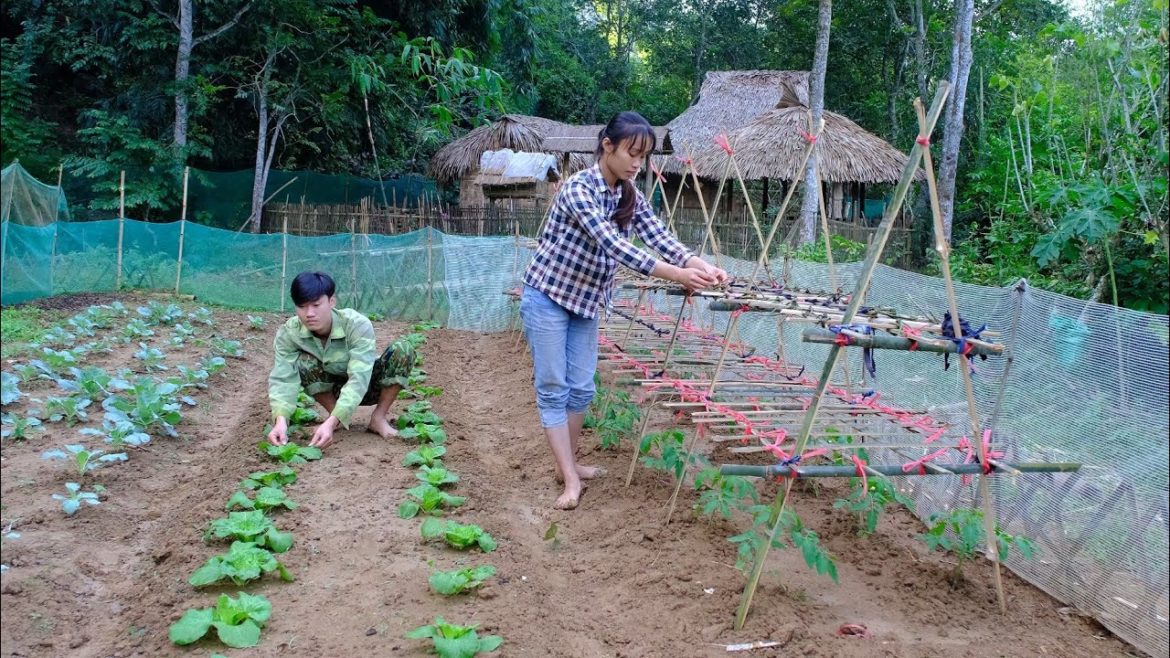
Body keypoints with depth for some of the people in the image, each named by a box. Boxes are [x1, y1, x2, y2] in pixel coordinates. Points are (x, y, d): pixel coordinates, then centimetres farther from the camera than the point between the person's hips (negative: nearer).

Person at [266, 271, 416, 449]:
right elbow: (283, 378, -32)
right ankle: (337, 417, -7)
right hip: (334, 389, 2)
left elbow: (359, 380, -42)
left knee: (402, 350, -30)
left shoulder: (358, 325, -33)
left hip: (365, 386, -2)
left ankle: (378, 417, -12)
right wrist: (281, 420, -53)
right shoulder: (288, 333, -24)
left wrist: (331, 423, -55)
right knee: (302, 362, -29)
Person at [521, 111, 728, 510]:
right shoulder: (578, 188, -24)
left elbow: (661, 237, -10)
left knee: (581, 388, 9)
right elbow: (612, 245, -33)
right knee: (553, 388, -4)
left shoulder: (631, 197, 1)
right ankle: (570, 481, -1)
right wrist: (676, 275, -40)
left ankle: (568, 464, 24)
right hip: (547, 297, -7)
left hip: (586, 301, 7)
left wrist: (701, 265, -30)